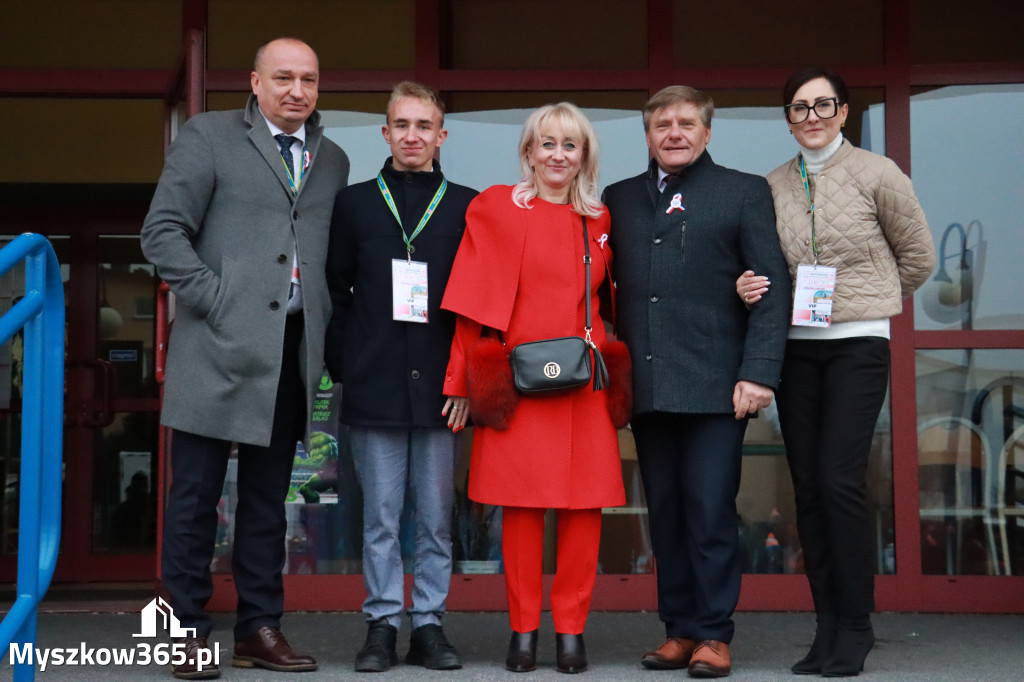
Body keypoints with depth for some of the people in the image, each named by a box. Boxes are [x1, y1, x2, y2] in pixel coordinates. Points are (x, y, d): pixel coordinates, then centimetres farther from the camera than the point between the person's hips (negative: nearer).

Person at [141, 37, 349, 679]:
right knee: (195, 494, 0)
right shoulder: (208, 136, 3)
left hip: (293, 351, 5)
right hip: (221, 345, -4)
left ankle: (260, 629, 18)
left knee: (268, 498, 10)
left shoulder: (333, 160, 17)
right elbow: (163, 231, -3)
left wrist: (324, 322, 4)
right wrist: (214, 300, -10)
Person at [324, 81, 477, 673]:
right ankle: (383, 624, 13)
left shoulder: (466, 206, 8)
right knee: (380, 516, 5)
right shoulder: (355, 203, 9)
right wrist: (344, 363, 0)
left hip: (440, 385, 0)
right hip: (375, 384, 0)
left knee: (437, 516, 5)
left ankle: (429, 624, 15)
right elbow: (334, 290, 9)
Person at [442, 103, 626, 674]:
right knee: (522, 506, 0)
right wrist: (463, 382, -5)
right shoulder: (498, 209, 3)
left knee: (585, 506, 1)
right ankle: (524, 629, 12)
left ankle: (571, 628, 12)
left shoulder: (600, 220, 13)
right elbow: (475, 305, -1)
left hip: (586, 385, 3)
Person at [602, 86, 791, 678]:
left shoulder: (745, 192, 6)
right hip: (645, 387, 4)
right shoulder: (620, 199, 16)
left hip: (714, 385, -4)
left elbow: (772, 289, -1)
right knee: (666, 513, 8)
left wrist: (758, 372, -10)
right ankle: (680, 629, 17)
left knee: (711, 512, -4)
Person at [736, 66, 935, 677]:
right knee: (808, 486, 4)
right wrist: (747, 288, -5)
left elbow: (918, 254, 8)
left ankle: (855, 628, 0)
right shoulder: (774, 185, 8)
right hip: (795, 346, 4)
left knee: (840, 480, -12)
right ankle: (828, 627, 12)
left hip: (857, 344, -4)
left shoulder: (876, 174, -1)